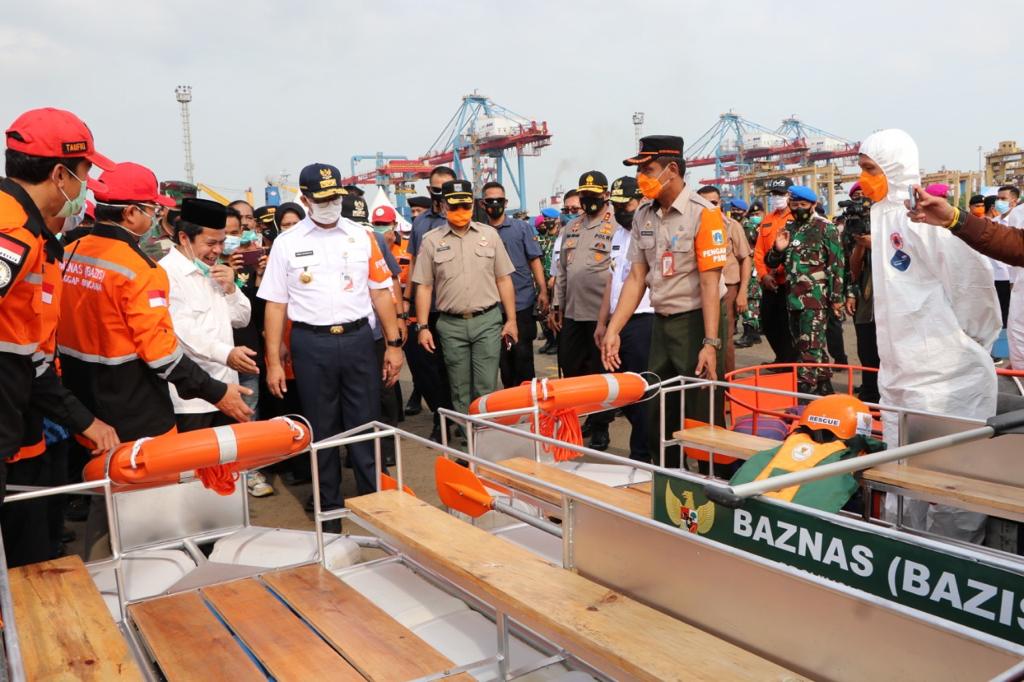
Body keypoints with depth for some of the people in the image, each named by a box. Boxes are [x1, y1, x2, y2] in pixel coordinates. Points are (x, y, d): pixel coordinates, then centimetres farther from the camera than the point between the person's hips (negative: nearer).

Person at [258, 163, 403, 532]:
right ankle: (330, 507, 24)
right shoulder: (287, 243, 2)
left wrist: (394, 343, 1)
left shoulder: (361, 237, 5)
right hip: (311, 343, 0)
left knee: (365, 424, 7)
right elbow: (275, 304, 2)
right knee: (322, 429, 10)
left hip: (358, 338, 1)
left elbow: (381, 292, 6)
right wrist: (273, 362, -2)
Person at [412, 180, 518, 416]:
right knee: (459, 391, 9)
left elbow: (503, 280, 7)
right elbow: (424, 287, 4)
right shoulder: (431, 240, 3)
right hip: (451, 325, 0)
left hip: (487, 321, 0)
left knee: (486, 388, 0)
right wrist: (422, 327, -2)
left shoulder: (489, 234, 6)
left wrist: (511, 320, 2)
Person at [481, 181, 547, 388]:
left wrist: (542, 291, -5)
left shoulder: (521, 228, 4)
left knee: (522, 353, 0)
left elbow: (534, 260, 3)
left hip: (522, 303, -2)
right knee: (502, 356, 8)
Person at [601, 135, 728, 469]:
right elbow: (636, 278, 6)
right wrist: (613, 330, -1)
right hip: (661, 322, 7)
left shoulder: (703, 214, -13)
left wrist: (710, 343, -22)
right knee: (659, 413, 14)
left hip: (697, 321, -6)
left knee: (703, 416, 0)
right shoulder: (643, 216, 6)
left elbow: (710, 283, -17)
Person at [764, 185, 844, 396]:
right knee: (799, 346, 14)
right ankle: (823, 388, 27)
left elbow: (836, 264, -6)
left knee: (810, 348, -10)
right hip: (793, 297, 7)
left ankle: (805, 393, -11)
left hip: (815, 298, -7)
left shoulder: (825, 228, -2)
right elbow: (771, 263, 18)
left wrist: (837, 297, -11)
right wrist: (778, 249, -4)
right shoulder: (788, 229, 16)